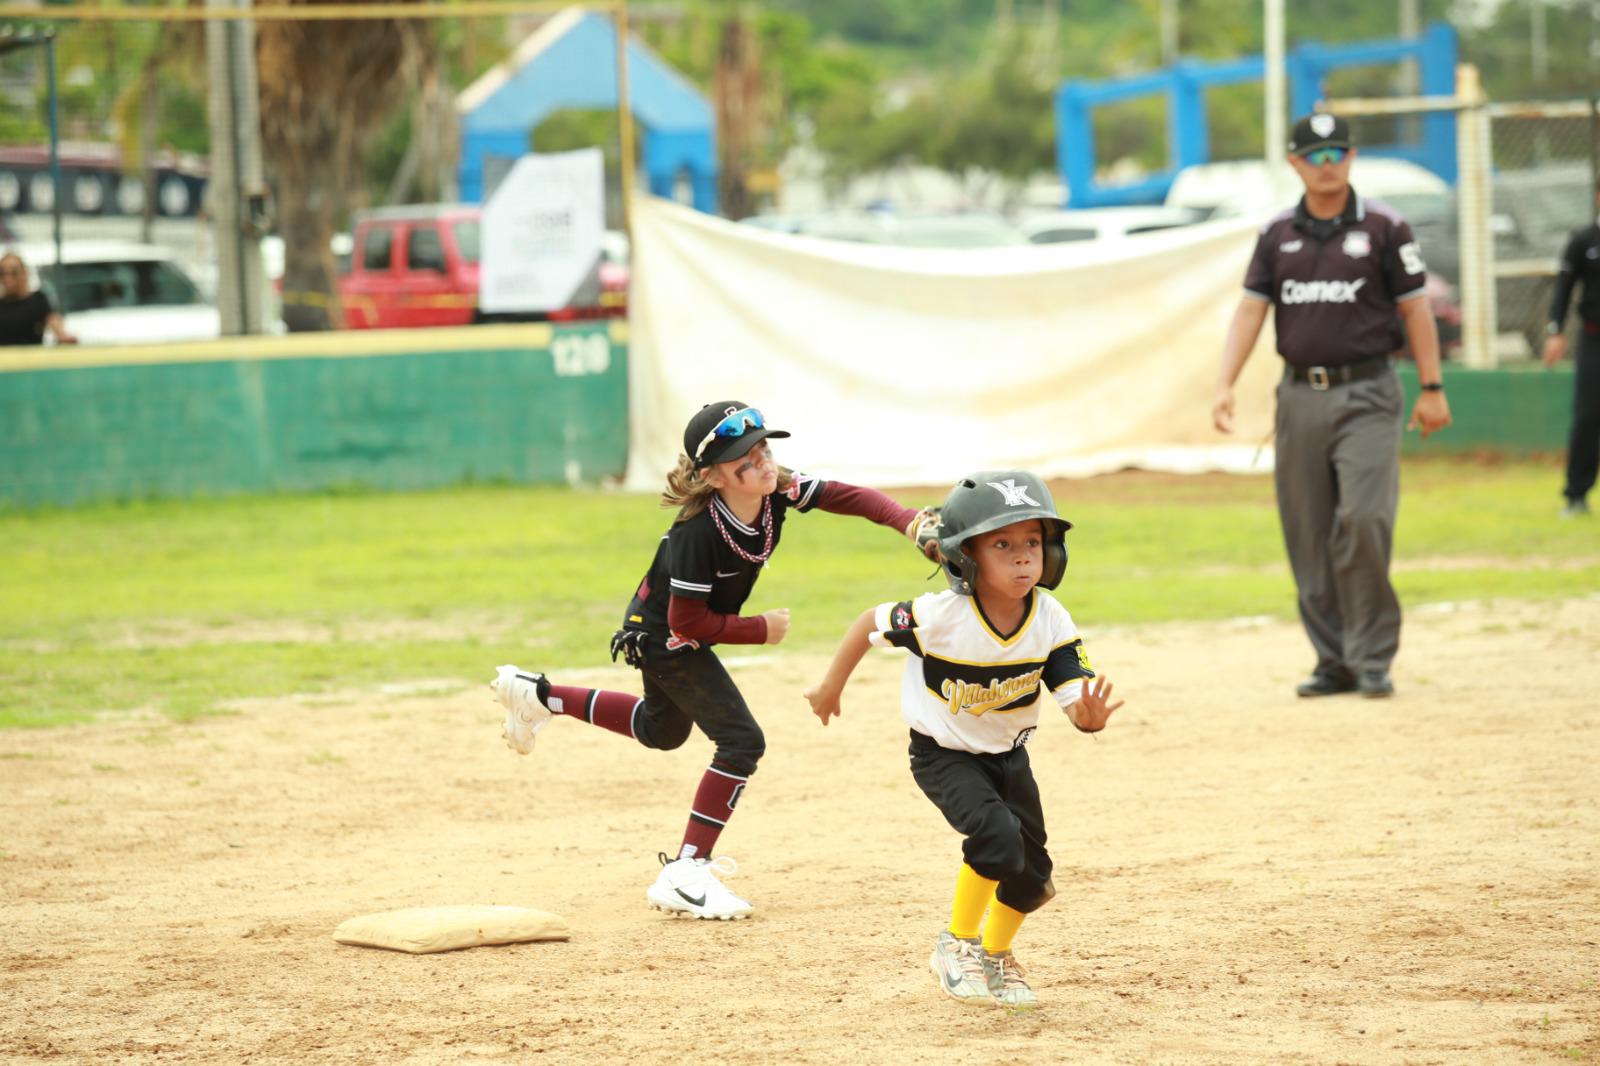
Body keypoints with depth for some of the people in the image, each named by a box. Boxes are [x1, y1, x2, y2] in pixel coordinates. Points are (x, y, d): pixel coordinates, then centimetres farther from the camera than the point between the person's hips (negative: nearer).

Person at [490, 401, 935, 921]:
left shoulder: (778, 491, -18)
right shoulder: (698, 532, -35)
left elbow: (847, 496, -19)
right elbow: (687, 620, -29)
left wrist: (907, 522, -37)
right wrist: (760, 629, -21)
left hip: (681, 637, 9)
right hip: (664, 638, -9)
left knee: (661, 731, 29)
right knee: (741, 741, -16)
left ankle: (541, 696, 40)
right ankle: (686, 874, -11)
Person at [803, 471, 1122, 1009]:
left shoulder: (1052, 624, -21)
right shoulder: (939, 616, -30)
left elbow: (1077, 698, -24)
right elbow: (871, 623, -14)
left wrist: (1090, 715, -48)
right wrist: (831, 686, -2)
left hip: (1008, 754, 5)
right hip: (943, 755, -5)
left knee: (1031, 875, 8)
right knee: (997, 835, -28)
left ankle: (996, 955, 39)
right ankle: (957, 945, -7)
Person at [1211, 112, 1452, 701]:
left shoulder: (1384, 226, 1)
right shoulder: (1277, 233, 10)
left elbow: (1415, 309, 1)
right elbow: (1251, 309, 7)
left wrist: (1431, 388, -3)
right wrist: (1225, 384, -5)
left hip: (1366, 394, -4)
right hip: (1299, 397, 4)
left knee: (1363, 521, -15)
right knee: (1307, 536, 4)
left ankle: (1372, 658, -6)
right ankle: (1335, 662, 11)